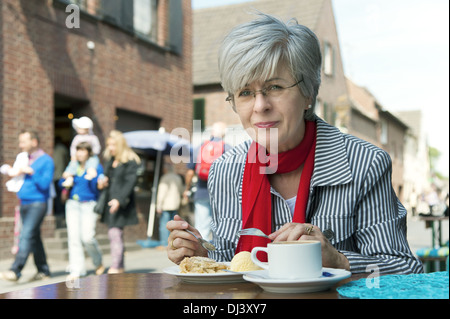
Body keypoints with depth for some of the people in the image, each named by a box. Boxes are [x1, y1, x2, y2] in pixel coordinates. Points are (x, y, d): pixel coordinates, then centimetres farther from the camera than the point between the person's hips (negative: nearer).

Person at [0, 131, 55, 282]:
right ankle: (43, 270, 18)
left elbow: (45, 184, -15)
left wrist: (31, 172, -21)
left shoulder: (46, 160, -6)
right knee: (34, 237, 10)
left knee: (26, 235, -17)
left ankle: (15, 271, -22)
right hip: (24, 204, 8)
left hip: (37, 204, -8)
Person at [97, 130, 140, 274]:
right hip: (110, 202, 8)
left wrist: (119, 200, -22)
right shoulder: (110, 160, 17)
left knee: (115, 233, -14)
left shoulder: (130, 161, -6)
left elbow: (130, 182, -14)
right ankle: (120, 267, 18)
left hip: (122, 203, -8)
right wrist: (101, 184, -1)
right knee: (114, 234, 10)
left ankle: (115, 267, -13)